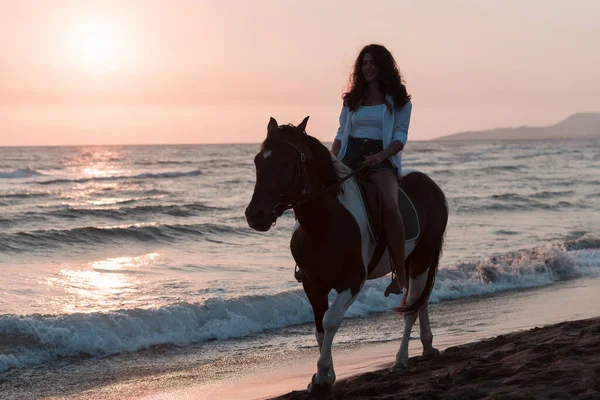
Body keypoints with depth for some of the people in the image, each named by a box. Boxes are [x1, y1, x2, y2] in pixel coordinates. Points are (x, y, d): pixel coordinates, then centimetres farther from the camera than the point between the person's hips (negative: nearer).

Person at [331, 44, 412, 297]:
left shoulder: (399, 101, 7)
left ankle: (400, 273, -32)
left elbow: (400, 137, -1)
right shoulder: (352, 100, 19)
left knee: (389, 204, -33)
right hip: (349, 157, 5)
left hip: (382, 159, -5)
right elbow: (342, 133, 19)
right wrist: (332, 158, -1)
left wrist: (380, 156, -20)